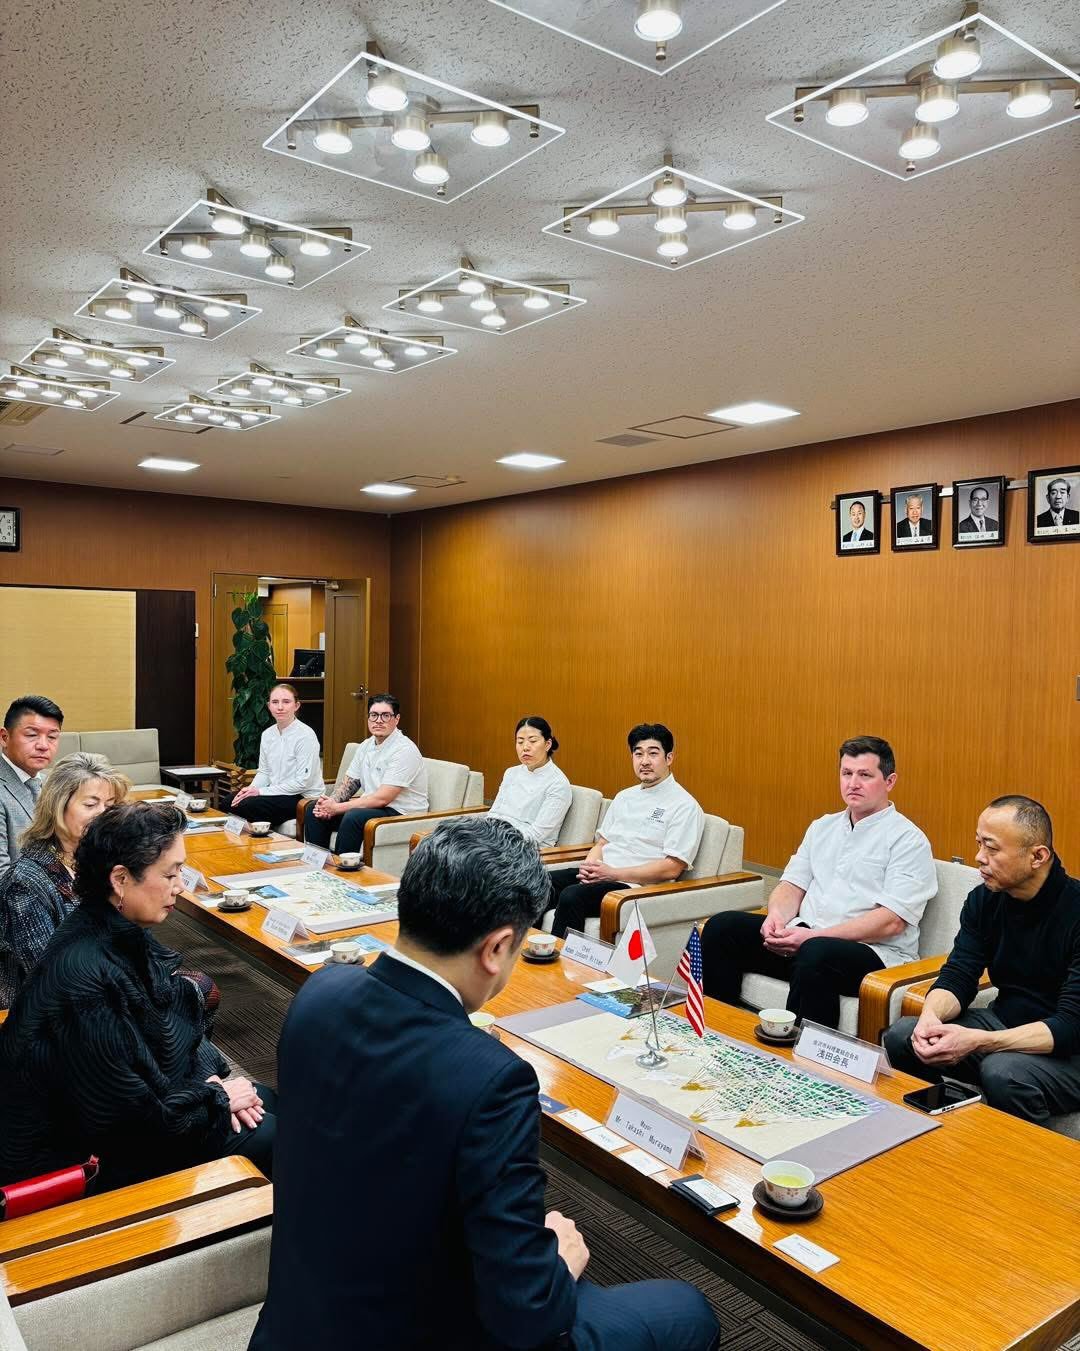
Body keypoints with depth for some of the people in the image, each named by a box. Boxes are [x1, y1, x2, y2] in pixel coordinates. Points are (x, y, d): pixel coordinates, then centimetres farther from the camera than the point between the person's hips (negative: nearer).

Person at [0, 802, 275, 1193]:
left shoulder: (125, 934, -6)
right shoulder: (81, 978, -33)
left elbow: (175, 1021, 9)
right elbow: (129, 1120, -27)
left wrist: (209, 1079, -8)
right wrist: (217, 1099, -14)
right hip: (86, 1157, -8)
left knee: (266, 1100, 11)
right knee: (268, 1140, -4)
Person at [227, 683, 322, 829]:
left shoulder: (306, 736, -15)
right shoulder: (267, 734, 7)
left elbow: (303, 782, -18)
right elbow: (264, 772, 15)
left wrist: (261, 791, -17)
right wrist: (251, 789, -8)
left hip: (304, 797, -7)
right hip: (276, 792, 7)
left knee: (247, 805, -24)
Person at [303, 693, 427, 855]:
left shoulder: (404, 750, -18)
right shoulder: (366, 746, 9)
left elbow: (382, 798, -22)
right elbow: (349, 784, 13)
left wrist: (338, 808, -19)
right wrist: (331, 802, -10)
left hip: (401, 813, -9)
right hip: (370, 804, 9)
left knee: (353, 817, -34)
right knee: (313, 809, 0)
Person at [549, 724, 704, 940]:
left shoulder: (684, 806, -4)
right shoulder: (624, 797, 20)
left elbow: (671, 869, -11)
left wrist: (613, 873, -16)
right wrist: (589, 866, -3)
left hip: (636, 885, -7)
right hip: (600, 875, 7)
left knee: (571, 896, -31)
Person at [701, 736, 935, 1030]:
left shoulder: (908, 839, -3)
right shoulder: (822, 827, 19)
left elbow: (892, 921, -13)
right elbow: (792, 885, 15)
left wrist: (814, 936, -20)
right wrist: (777, 915, -10)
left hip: (872, 951, -6)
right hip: (804, 937, 6)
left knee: (815, 954, -39)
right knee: (722, 926, -14)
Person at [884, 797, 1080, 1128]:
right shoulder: (984, 900, -1)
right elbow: (958, 976, -2)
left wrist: (977, 1041, -35)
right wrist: (931, 1016, -26)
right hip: (1004, 1022, 6)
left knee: (1002, 1072, -35)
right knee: (901, 1036, -14)